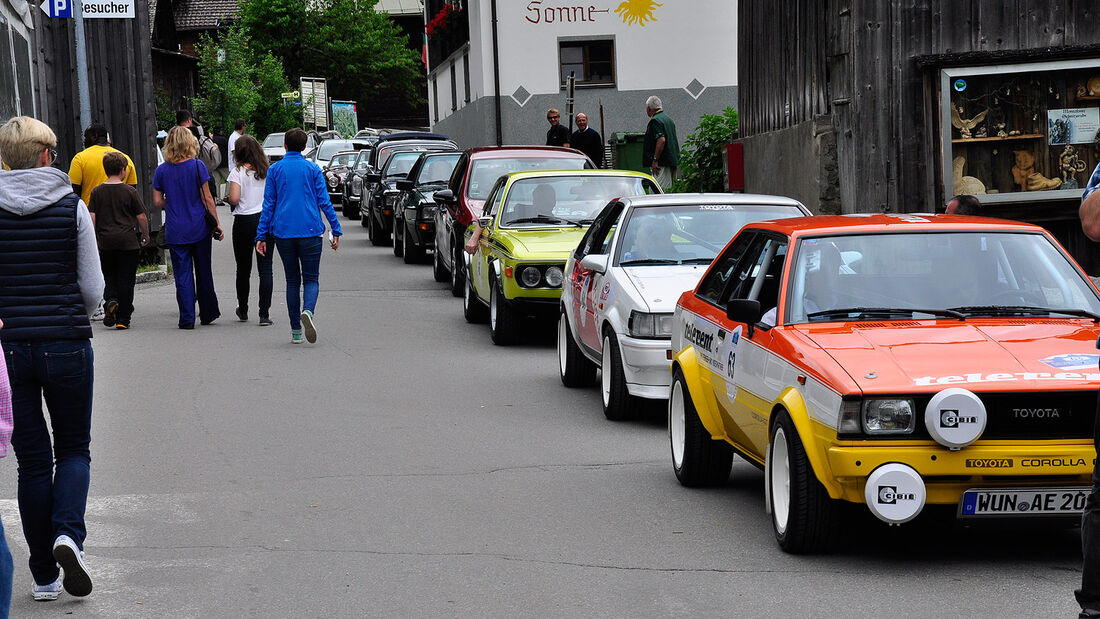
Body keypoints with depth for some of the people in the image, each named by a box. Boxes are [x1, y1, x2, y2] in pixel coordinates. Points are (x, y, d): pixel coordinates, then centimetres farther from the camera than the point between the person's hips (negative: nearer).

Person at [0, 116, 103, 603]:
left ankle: (45, 576, 13)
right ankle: (68, 533, -11)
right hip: (67, 344, -1)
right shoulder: (72, 207, -5)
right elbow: (93, 289, -3)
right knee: (74, 448, 15)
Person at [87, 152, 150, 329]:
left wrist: (94, 239, 7)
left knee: (109, 276, 16)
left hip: (106, 241, 2)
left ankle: (111, 300, -12)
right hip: (128, 241, -2)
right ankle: (123, 319, 3)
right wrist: (145, 235, 13)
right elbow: (141, 217, -2)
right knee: (126, 279, 3)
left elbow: (92, 217, 0)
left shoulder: (97, 192, 2)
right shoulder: (130, 192, -4)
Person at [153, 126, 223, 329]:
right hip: (199, 228, 0)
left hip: (175, 231, 1)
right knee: (203, 272, 13)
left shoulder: (161, 170, -2)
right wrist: (217, 222, 1)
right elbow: (207, 198, -6)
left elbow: (158, 201, 1)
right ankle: (208, 314, 23)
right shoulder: (197, 166, -7)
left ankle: (187, 318, 0)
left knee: (182, 275, 4)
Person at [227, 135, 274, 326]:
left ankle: (243, 311, 24)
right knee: (265, 269, 0)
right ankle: (264, 314, -7)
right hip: (266, 220, 2)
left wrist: (232, 203, 5)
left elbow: (234, 198, -15)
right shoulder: (266, 171, 2)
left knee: (243, 268, 12)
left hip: (244, 222, -2)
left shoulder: (237, 172, -7)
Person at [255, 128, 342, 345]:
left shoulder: (275, 170, 4)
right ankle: (308, 311, -28)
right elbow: (324, 202, -1)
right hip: (310, 231, -1)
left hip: (283, 232, 1)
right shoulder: (313, 169, 3)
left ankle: (296, 331, 9)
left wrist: (261, 235, 5)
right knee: (311, 278, 3)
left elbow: (269, 204, 2)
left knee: (292, 280, 11)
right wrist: (336, 230, 3)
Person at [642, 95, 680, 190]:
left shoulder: (655, 121, -11)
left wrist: (655, 160, -22)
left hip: (662, 163, -10)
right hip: (673, 161, 10)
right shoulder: (668, 119, 19)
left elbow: (661, 140, -23)